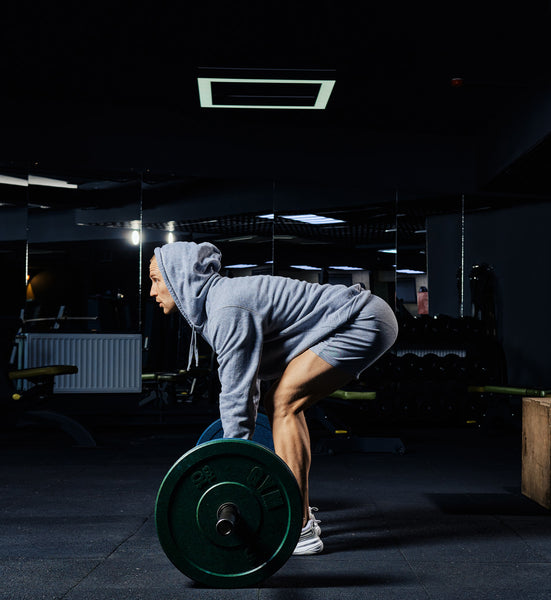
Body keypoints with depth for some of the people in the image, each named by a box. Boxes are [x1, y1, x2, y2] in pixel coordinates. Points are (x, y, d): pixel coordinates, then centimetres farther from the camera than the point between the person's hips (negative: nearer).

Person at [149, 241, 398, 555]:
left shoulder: (227, 310, -21)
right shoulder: (215, 301, 11)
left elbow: (237, 394, -21)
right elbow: (245, 386, 18)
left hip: (365, 322, -10)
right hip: (363, 320, 10)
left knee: (284, 402, -15)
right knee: (283, 401, 14)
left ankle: (299, 530, -13)